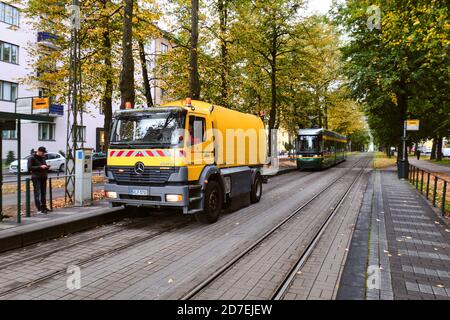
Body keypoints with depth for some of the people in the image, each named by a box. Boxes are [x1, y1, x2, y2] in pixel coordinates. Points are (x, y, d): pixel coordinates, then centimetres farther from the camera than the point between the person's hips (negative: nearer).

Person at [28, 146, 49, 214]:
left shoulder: (43, 158, 17)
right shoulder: (32, 158, -4)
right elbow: (29, 167, -13)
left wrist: (46, 167, 5)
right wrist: (40, 167, -20)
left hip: (43, 178, 7)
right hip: (36, 178, -7)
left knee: (43, 193, 8)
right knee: (37, 193, -10)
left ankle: (44, 207, 15)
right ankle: (39, 209, -13)